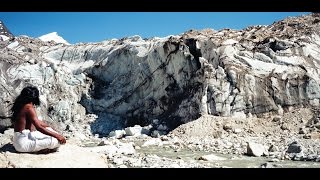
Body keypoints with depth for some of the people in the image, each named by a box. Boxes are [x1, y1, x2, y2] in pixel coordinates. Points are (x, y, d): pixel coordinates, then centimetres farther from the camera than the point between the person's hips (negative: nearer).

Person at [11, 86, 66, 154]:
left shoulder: (20, 106, 13)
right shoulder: (29, 107, -15)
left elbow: (37, 122, 23)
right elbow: (39, 127, -22)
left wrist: (50, 128, 25)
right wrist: (56, 135, -18)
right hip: (24, 142, -10)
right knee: (57, 140, -14)